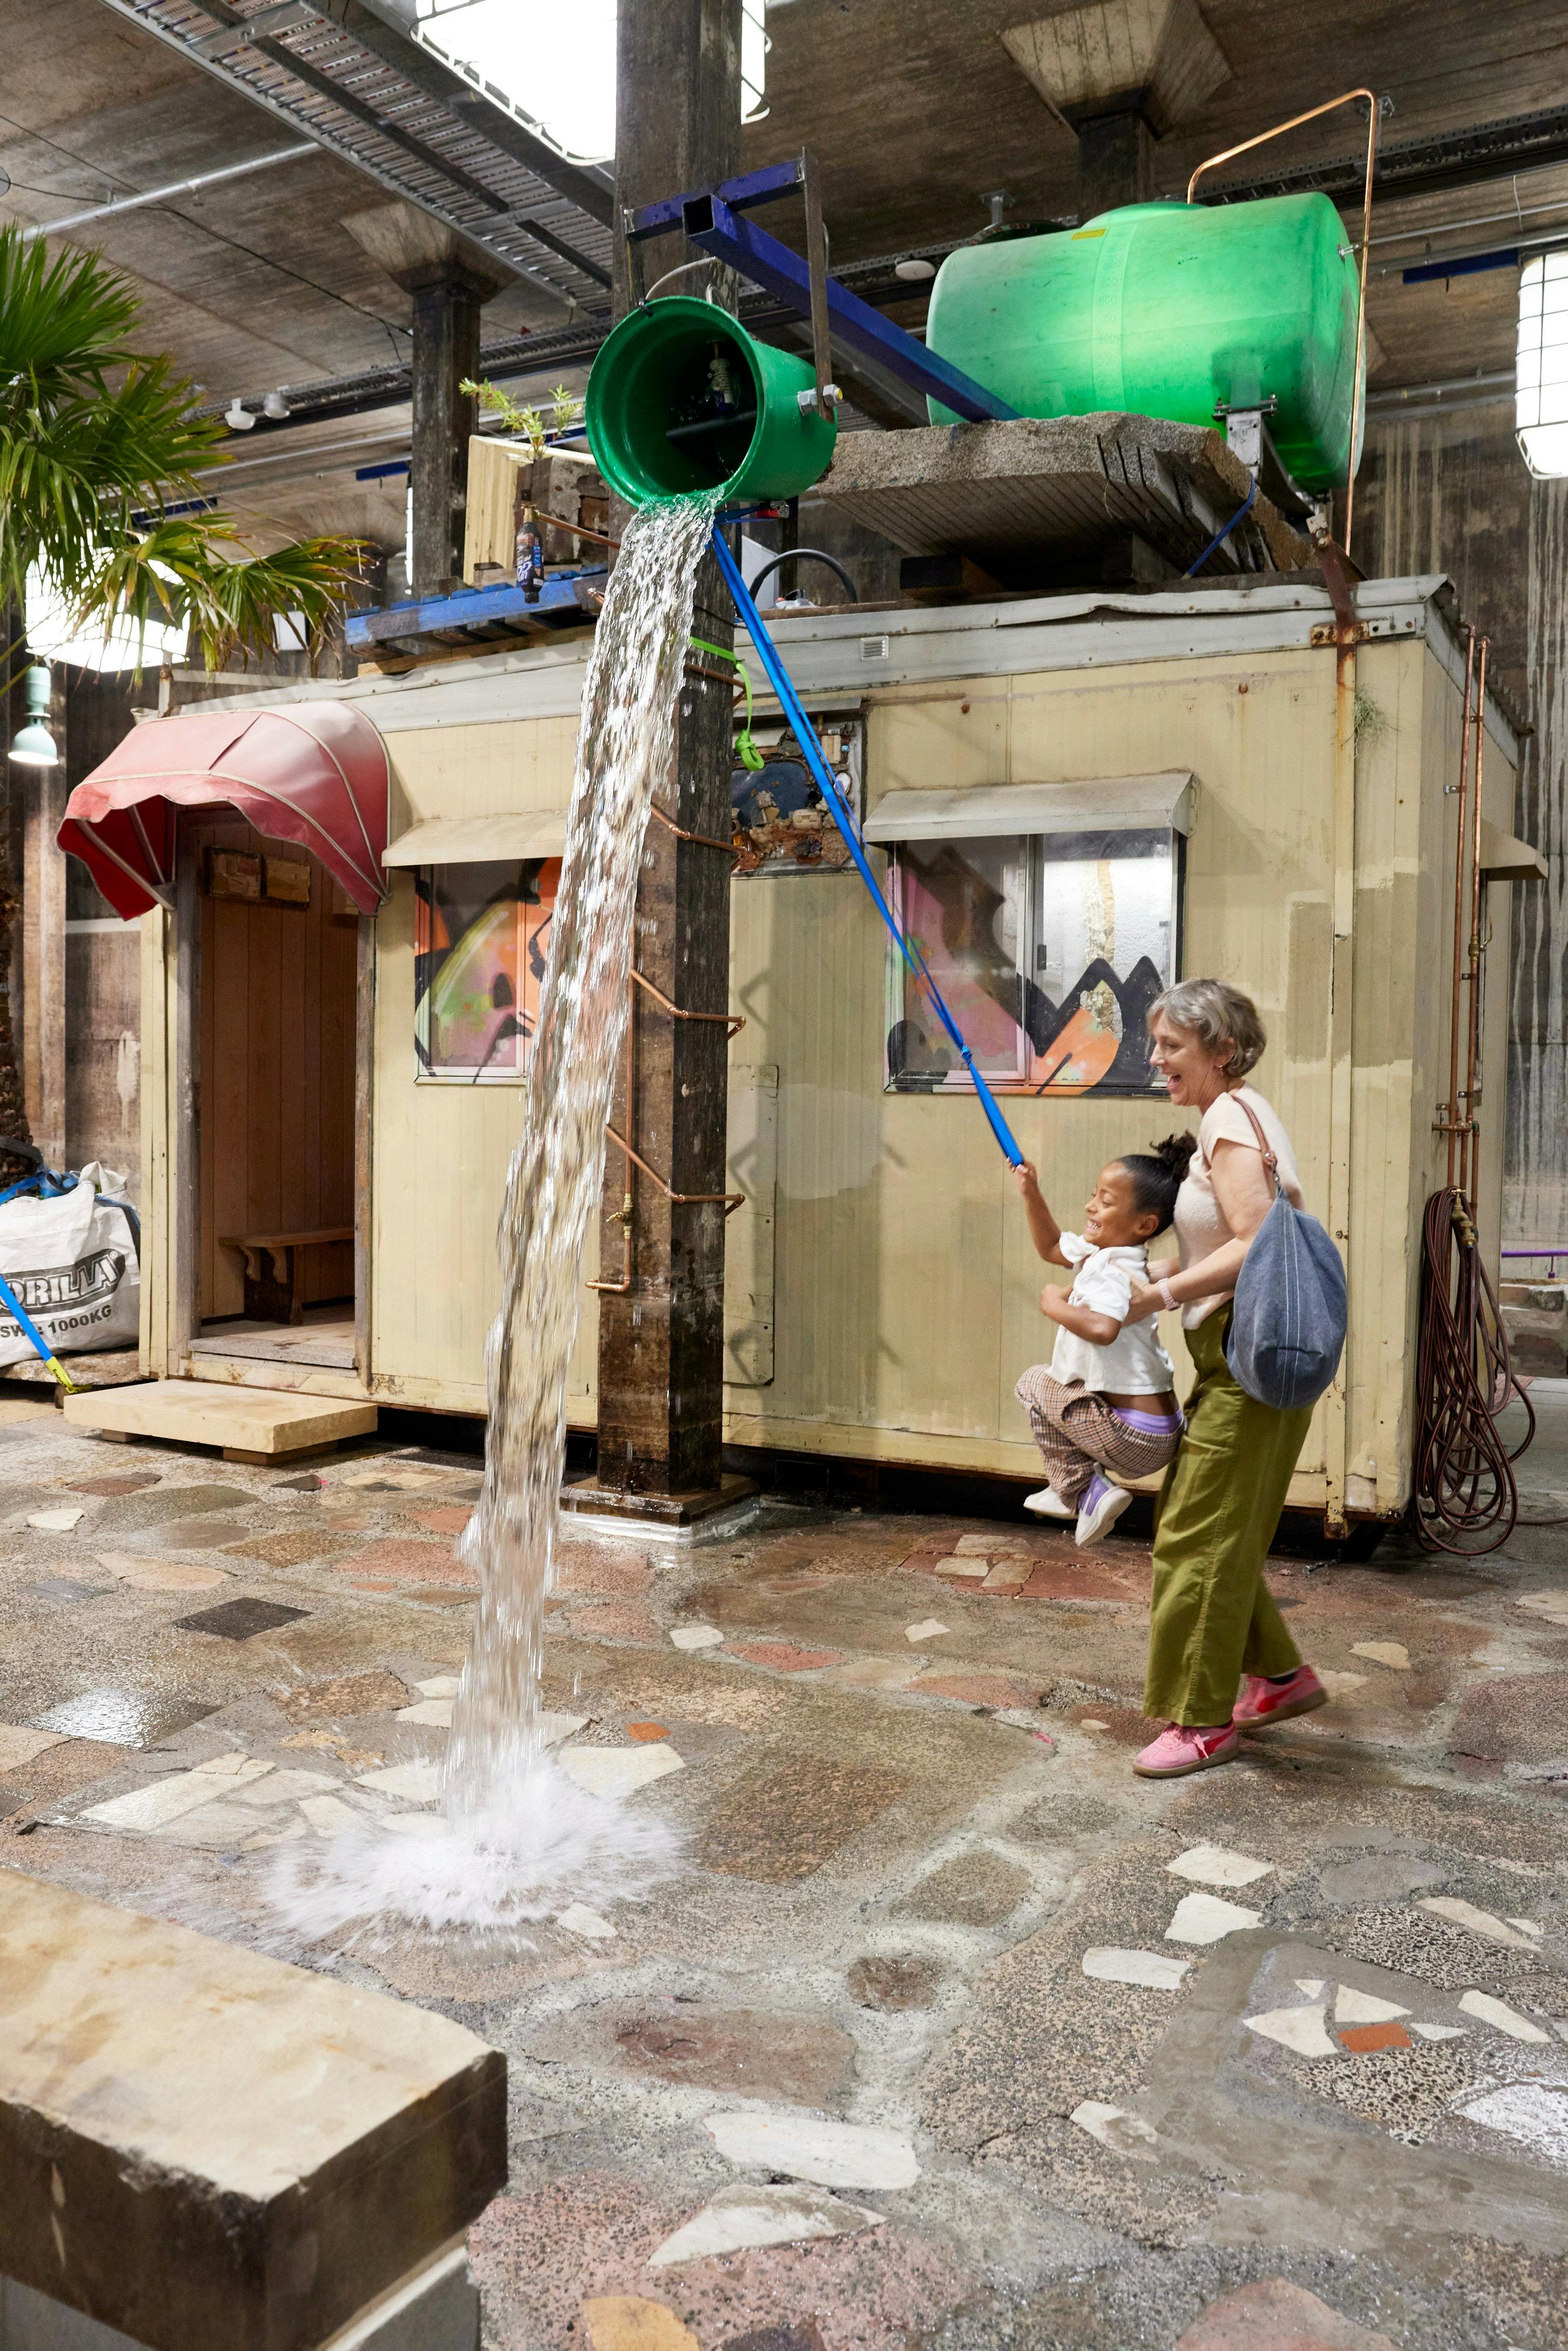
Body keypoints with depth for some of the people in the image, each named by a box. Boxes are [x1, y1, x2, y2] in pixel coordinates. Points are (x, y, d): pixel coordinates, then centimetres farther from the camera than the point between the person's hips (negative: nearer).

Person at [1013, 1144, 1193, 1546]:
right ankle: (1073, 1488, 26)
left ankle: (1080, 1490, 6)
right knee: (1054, 1378, 26)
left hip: (1134, 1438, -10)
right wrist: (1031, 1193, 17)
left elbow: (1102, 1328, -40)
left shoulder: (1112, 1271, -20)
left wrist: (1055, 1305, -22)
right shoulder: (1098, 1250, 9)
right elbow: (1051, 1247, 27)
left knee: (1035, 1382, 2)